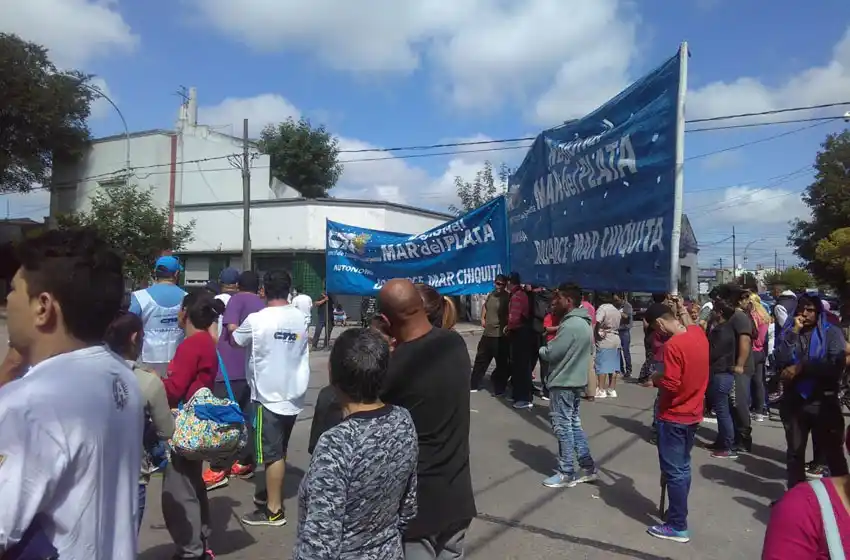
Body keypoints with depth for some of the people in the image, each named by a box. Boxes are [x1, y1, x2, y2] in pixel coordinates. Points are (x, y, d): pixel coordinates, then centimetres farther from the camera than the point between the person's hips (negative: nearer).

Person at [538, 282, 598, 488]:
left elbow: (550, 354, -20)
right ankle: (588, 467, 24)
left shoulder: (570, 325, -22)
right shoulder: (584, 323, 11)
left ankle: (566, 474, 10)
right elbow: (589, 351, 18)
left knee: (563, 427, 1)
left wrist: (542, 349, 2)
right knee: (574, 424, 18)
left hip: (563, 383, -10)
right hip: (576, 381, 10)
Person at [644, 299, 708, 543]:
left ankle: (678, 526, 10)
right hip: (693, 414, 9)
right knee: (682, 467, 19)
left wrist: (656, 378, -7)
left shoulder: (673, 345, -24)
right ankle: (677, 513, 32)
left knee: (673, 472, 2)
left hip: (673, 418, -9)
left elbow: (670, 385, -25)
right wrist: (683, 310, 24)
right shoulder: (699, 334, 0)